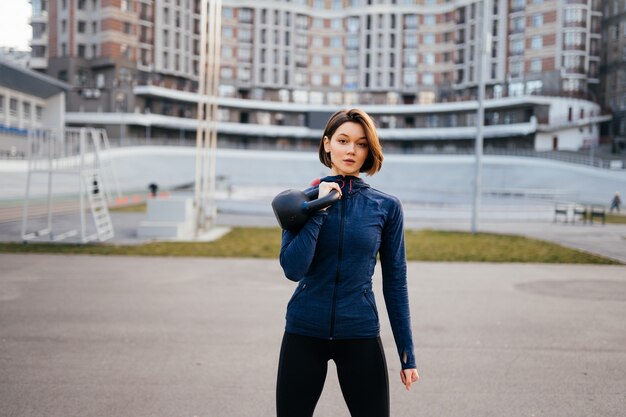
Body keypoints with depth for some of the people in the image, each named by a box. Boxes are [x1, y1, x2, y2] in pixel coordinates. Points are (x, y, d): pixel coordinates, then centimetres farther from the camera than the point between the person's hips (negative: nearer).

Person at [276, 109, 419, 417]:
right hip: (303, 333, 1)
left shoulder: (386, 206, -1)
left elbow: (395, 281, 2)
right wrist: (319, 209, -16)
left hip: (360, 335, 0)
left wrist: (407, 353, 2)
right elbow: (293, 269, -13)